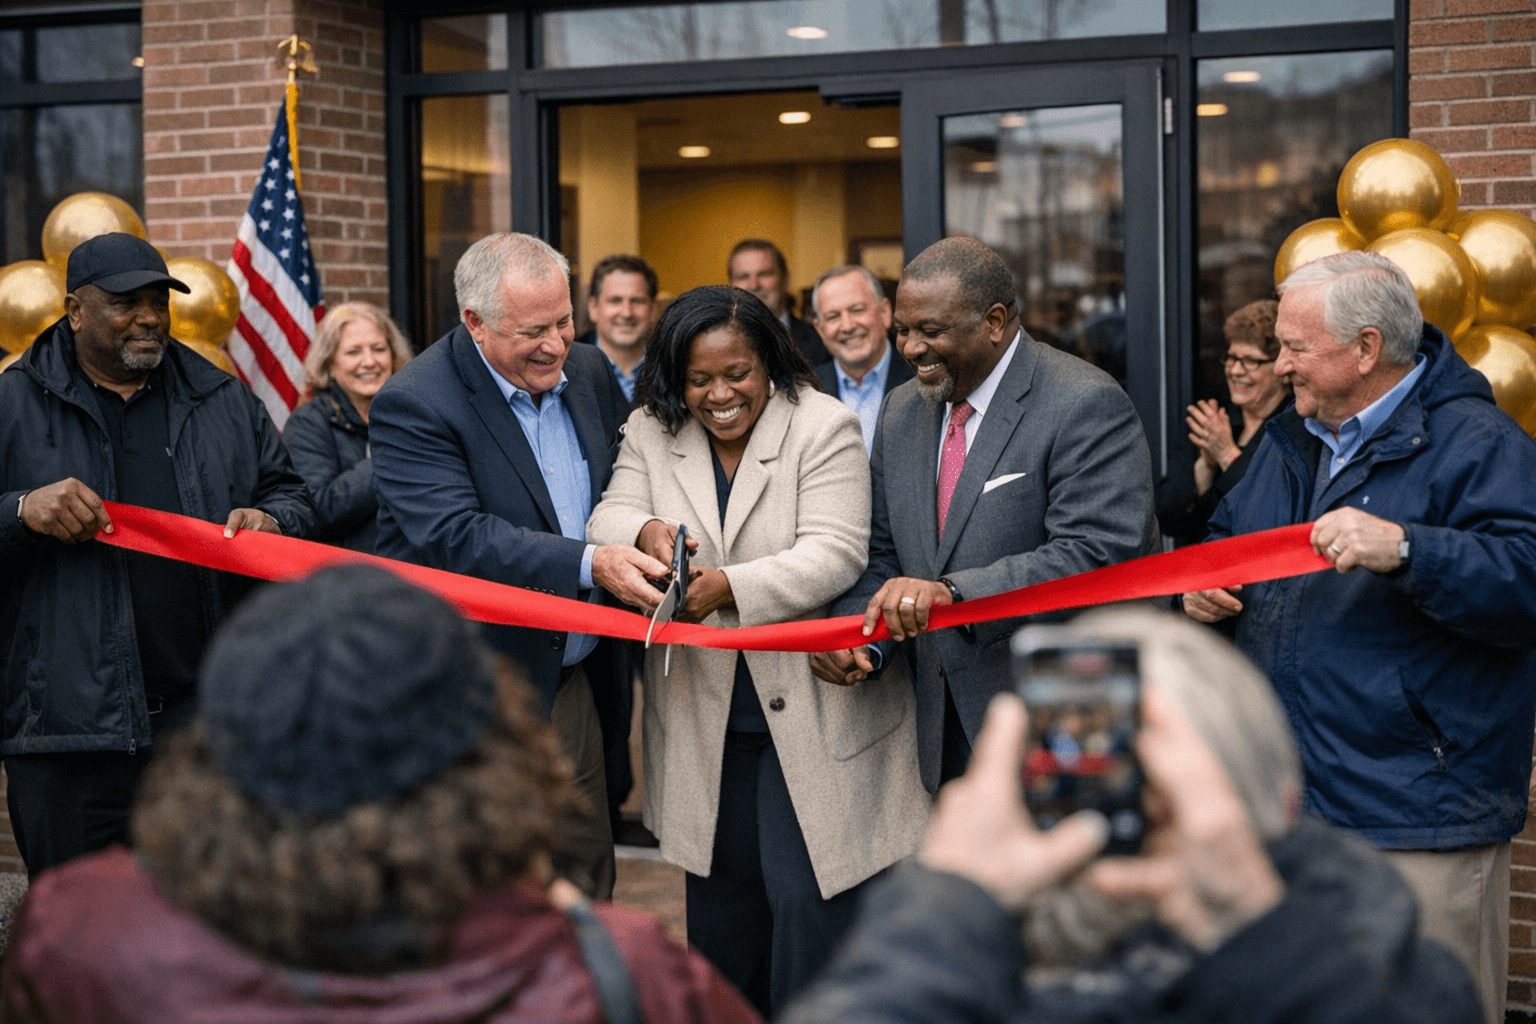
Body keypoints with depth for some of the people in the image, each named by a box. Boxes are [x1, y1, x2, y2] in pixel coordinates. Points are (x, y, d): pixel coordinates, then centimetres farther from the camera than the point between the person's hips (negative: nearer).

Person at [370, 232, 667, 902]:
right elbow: (455, 539, -25)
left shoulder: (588, 373, 7)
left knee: (588, 882, 12)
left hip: (575, 681, 7)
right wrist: (590, 564, -34)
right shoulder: (415, 405, -15)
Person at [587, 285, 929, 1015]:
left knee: (807, 900, -4)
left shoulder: (823, 427, -11)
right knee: (720, 895, 19)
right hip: (705, 713, 5)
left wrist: (731, 586, -33)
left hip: (810, 708, -5)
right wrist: (643, 530, -27)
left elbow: (834, 554, -20)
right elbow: (607, 520, -2)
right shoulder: (651, 433, 3)